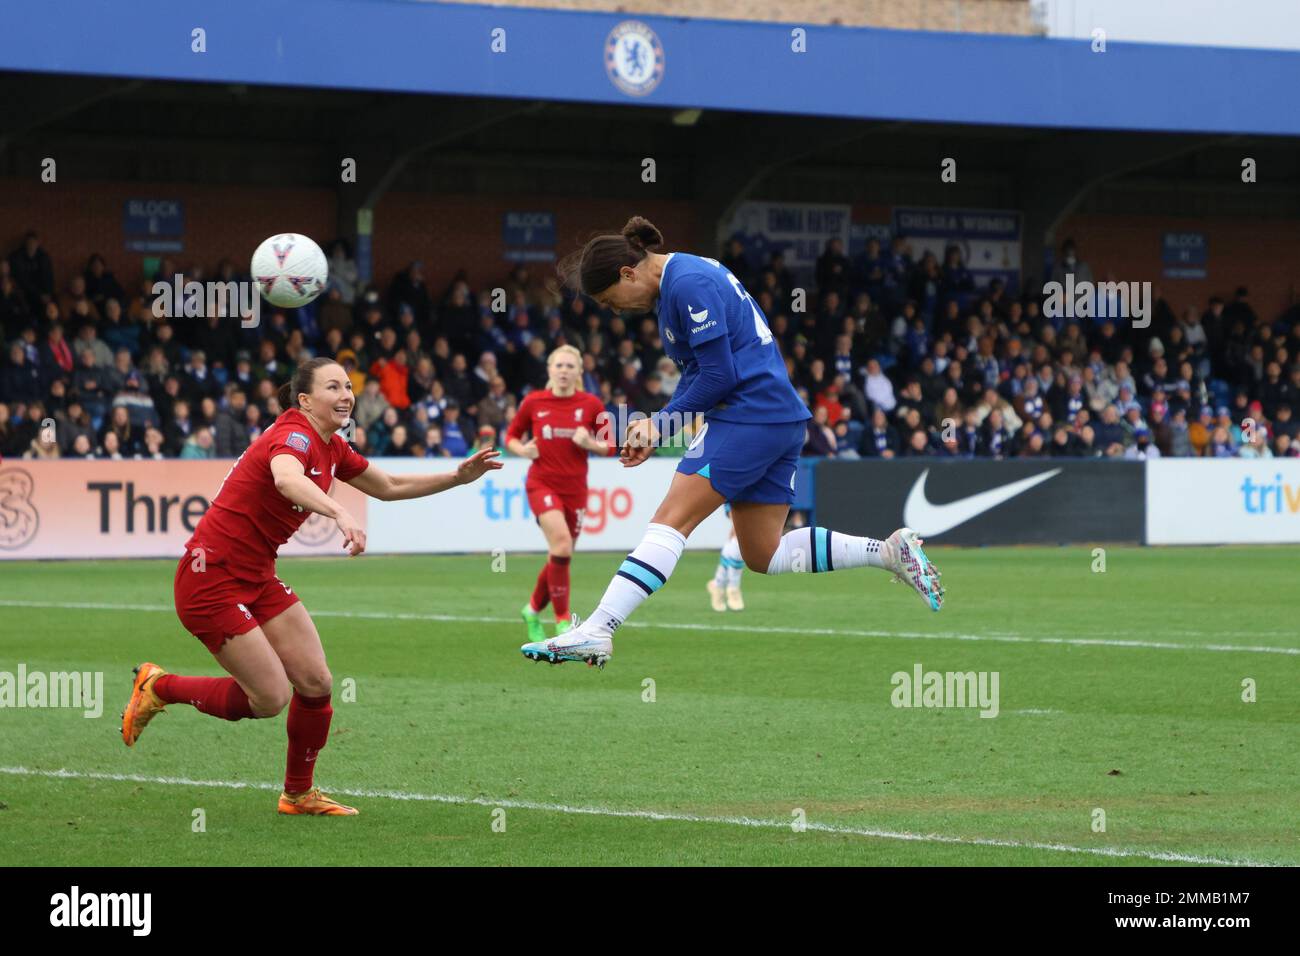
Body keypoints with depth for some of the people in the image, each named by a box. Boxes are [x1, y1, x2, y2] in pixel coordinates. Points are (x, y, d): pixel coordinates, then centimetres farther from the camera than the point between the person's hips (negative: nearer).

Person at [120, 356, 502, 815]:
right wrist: (341, 514, -62)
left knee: (315, 682, 2)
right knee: (270, 699, -9)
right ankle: (159, 686, 11)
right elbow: (287, 479, -45)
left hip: (257, 578, 9)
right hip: (212, 580, -9)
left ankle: (298, 793, 21)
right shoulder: (293, 435, -21)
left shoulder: (331, 448, 7)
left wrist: (459, 476, 14)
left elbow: (388, 487, 23)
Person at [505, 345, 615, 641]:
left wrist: (589, 443, -15)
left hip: (575, 488, 3)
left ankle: (533, 610, 34)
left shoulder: (591, 405, 0)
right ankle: (563, 620, -17)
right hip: (542, 483, -2)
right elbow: (511, 437, 12)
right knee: (562, 544, -24)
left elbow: (610, 447, 5)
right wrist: (522, 449, -9)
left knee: (559, 558, 8)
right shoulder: (533, 402, 0)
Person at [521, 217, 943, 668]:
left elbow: (718, 375, -17)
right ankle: (892, 550, 11)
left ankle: (595, 632, -22)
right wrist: (655, 432, 8)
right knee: (763, 556, 12)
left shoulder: (689, 284, -14)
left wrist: (661, 424, -6)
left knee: (671, 521, -15)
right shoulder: (679, 281, 17)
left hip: (749, 418, -10)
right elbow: (699, 371, 21)